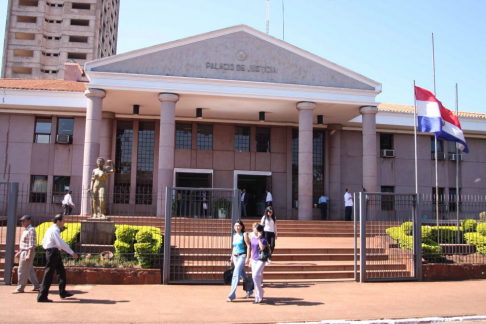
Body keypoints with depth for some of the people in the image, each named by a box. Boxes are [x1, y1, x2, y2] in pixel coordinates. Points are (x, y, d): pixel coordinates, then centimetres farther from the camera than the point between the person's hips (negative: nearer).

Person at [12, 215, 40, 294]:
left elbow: (32, 244, -22)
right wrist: (20, 252, 23)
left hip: (27, 252, -10)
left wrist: (29, 255, -26)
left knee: (22, 271, -3)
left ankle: (20, 288, 5)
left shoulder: (31, 230, -16)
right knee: (30, 270, 14)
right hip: (24, 252, 10)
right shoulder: (25, 230, 15)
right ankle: (36, 286, 20)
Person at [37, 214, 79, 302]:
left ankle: (62, 292, 26)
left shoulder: (51, 229, 14)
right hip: (53, 252, -10)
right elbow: (61, 243, -24)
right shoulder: (55, 230, -17)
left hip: (55, 253, 10)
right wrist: (72, 253, -22)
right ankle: (42, 297, 0)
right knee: (48, 275, -5)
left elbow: (43, 242, 18)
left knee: (61, 271, 16)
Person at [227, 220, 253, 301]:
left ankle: (231, 295, -16)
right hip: (235, 257, 7)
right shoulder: (234, 235, 12)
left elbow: (248, 246, -11)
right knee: (243, 275, 16)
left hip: (242, 256, -7)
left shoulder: (244, 235, -7)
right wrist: (232, 257, 18)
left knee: (236, 274, -15)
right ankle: (249, 291, 31)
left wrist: (247, 258, -16)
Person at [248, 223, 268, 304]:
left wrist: (259, 238, -24)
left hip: (261, 260, -7)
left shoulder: (263, 239, -10)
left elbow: (262, 248, -27)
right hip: (254, 260, 7)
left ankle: (261, 292, -1)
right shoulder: (252, 238, 10)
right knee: (254, 277, 8)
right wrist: (250, 260, 18)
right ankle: (258, 297, 17)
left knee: (255, 275, -21)